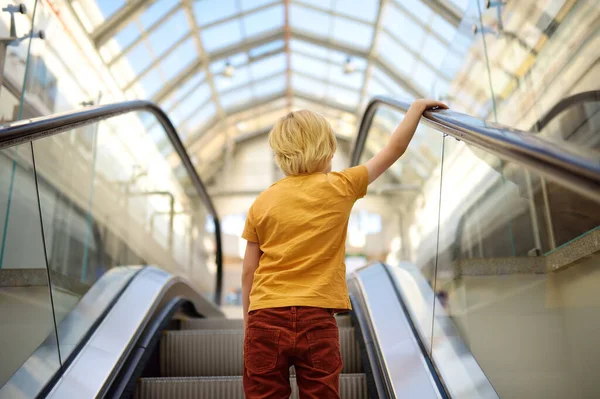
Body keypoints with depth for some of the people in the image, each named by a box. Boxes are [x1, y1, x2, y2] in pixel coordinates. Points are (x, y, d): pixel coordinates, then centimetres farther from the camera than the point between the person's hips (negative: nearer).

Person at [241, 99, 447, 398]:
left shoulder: (262, 202, 2)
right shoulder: (340, 188, -2)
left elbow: (248, 272, 5)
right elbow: (394, 149, 9)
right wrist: (417, 107, 22)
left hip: (266, 320, 2)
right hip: (317, 321, -1)